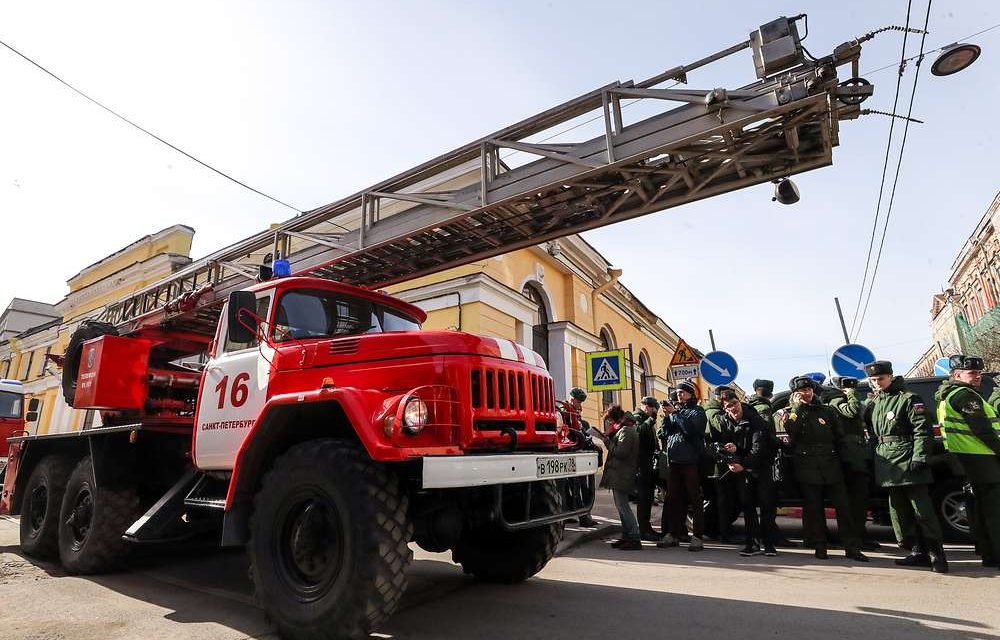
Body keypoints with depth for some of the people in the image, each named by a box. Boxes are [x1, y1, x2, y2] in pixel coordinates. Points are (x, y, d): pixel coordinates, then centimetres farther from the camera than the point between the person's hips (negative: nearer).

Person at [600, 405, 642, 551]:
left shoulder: (626, 431, -15)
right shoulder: (627, 429, 17)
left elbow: (620, 452, -24)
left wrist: (607, 441, -14)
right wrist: (608, 439, 8)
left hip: (621, 476, -11)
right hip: (619, 475, 11)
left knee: (623, 507, -7)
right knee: (622, 506, 15)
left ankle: (635, 539, -5)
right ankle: (626, 537, 21)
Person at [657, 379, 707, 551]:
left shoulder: (697, 411, 1)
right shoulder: (674, 410, 16)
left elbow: (690, 429, -17)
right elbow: (664, 433, 10)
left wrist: (674, 413, -15)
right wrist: (666, 416, -3)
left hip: (690, 461, -5)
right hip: (673, 460, 6)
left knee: (695, 499, -1)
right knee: (672, 499, 9)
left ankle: (697, 537, 5)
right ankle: (672, 534, 18)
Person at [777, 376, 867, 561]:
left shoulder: (827, 411, 13)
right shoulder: (791, 412, 7)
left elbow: (840, 436, 14)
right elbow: (792, 431, -12)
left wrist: (833, 453, 2)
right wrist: (797, 407, -9)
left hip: (831, 464, 2)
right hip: (807, 467, -2)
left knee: (842, 505, -1)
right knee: (813, 507, 2)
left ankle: (851, 547, 6)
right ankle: (819, 546, 11)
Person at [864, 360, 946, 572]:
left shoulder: (908, 399, -6)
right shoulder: (873, 402, 15)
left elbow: (923, 431, -12)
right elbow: (871, 431, 22)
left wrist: (919, 457, -18)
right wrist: (876, 456, 15)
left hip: (908, 461, -7)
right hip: (887, 463, 7)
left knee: (921, 509, -5)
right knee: (898, 509, 10)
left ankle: (936, 553, 5)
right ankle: (918, 552, 19)